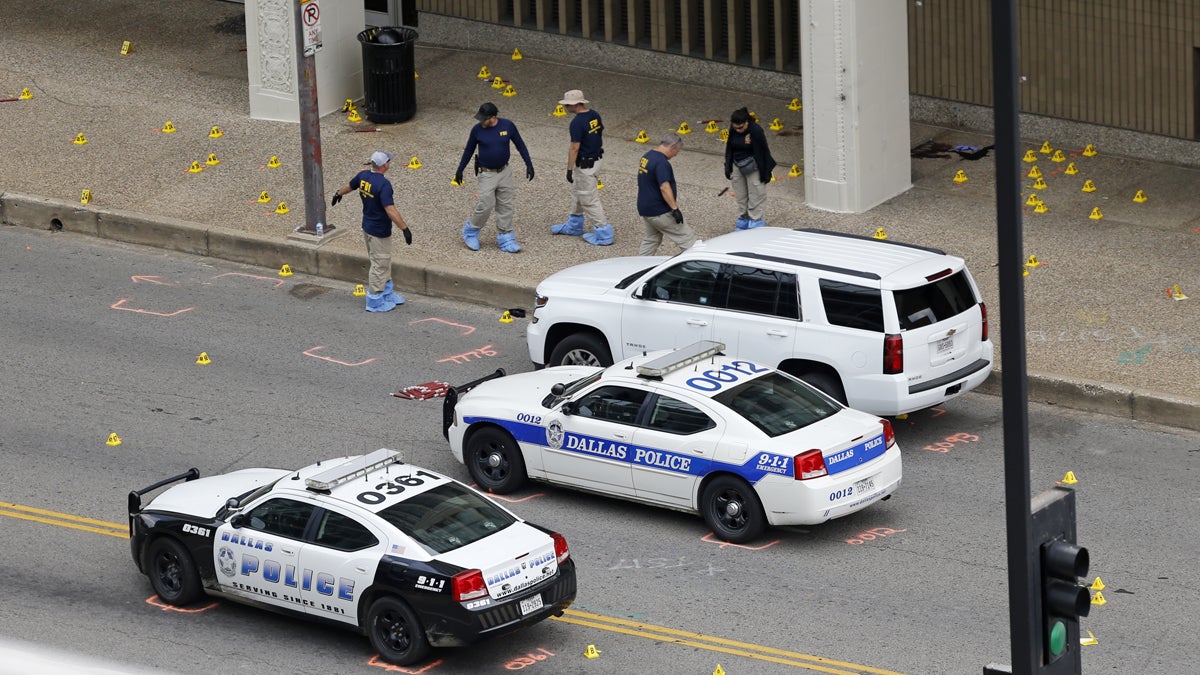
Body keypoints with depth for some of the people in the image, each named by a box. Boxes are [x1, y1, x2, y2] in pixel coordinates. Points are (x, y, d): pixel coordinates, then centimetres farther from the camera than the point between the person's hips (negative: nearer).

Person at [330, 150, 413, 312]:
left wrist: (338, 194, 39)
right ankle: (375, 301, 15)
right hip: (380, 232, -9)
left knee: (384, 264, 23)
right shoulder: (383, 184, -28)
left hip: (367, 227, 9)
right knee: (380, 265, 5)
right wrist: (405, 229, -32)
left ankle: (387, 293, 36)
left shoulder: (363, 175, -3)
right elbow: (390, 210, -34)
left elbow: (350, 186, 18)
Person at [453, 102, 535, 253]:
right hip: (487, 174, -2)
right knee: (486, 205, -9)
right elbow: (469, 150, 3)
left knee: (505, 206, 5)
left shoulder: (507, 126, -9)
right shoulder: (477, 130, -10)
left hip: (504, 173, 2)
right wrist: (460, 171, 8)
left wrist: (529, 164, 0)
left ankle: (505, 238, 14)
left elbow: (520, 145, 3)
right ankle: (470, 232, 12)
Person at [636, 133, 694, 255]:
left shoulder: (646, 157, 11)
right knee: (687, 237, -3)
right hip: (660, 212, -9)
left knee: (651, 239, 22)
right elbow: (664, 187, -28)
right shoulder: (661, 162, -21)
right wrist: (675, 209, -28)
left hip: (644, 209, 9)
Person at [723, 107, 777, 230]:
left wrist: (765, 173, -12)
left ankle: (756, 221, 11)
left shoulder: (755, 131, -22)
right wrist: (728, 168, 10)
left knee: (756, 194, 2)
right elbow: (729, 149, 8)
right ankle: (744, 218, 28)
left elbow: (763, 152, -15)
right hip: (738, 166, 6)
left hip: (753, 167, -6)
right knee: (740, 195, 14)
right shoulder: (733, 131, -5)